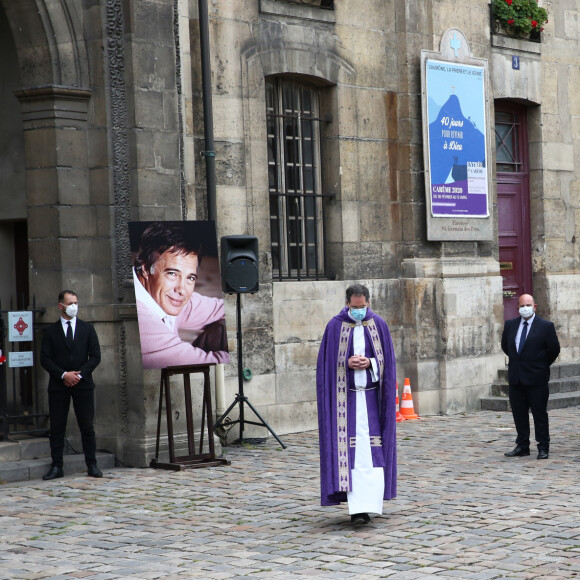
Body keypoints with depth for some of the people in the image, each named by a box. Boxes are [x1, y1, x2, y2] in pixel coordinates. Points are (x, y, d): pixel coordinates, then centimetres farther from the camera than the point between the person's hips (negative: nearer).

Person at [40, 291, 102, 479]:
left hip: (83, 384, 0)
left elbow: (95, 356, 4)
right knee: (57, 427, 0)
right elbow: (45, 359, 0)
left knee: (87, 426, 1)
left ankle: (92, 465, 6)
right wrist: (63, 374, -13)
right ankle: (56, 467, 5)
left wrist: (79, 374, -9)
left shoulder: (87, 329, 9)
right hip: (58, 386, 0)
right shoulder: (51, 331, 6)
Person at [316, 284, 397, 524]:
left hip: (372, 395, 1)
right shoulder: (335, 326, -1)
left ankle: (370, 502, 7)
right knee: (350, 451, -7)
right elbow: (327, 363, 1)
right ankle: (357, 507, -7)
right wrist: (348, 363, -16)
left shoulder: (378, 325, 3)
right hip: (346, 396, -1)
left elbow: (387, 362, 5)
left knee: (373, 449, -1)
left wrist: (369, 363, -14)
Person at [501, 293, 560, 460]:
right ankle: (522, 446, 18)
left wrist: (542, 365, 6)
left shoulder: (546, 326, -5)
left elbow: (554, 349, 0)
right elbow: (505, 346, 21)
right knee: (519, 413, 9)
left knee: (540, 413, 0)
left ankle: (543, 448, 7)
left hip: (536, 378, -4)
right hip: (516, 377, 5)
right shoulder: (510, 325, 8)